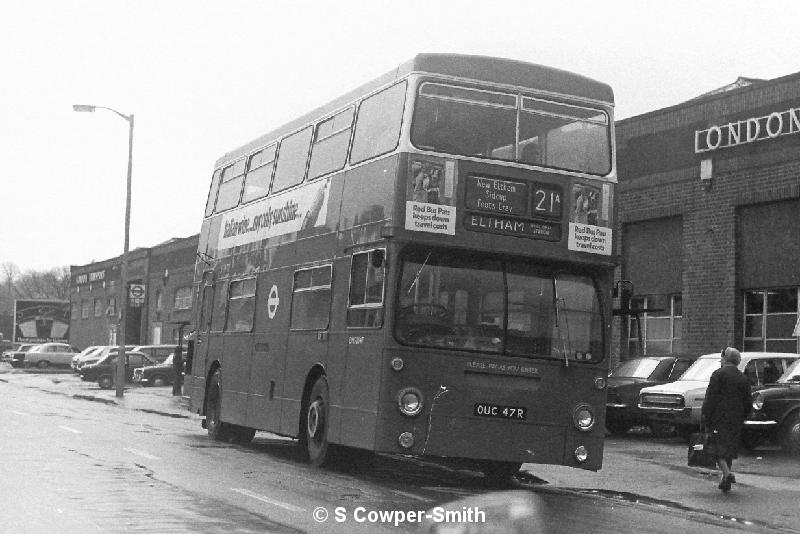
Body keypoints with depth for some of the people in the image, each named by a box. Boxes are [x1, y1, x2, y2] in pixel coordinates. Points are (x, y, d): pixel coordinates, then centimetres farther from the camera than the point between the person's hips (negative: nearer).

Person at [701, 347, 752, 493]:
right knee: (730, 448, 12)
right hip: (736, 419, 5)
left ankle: (727, 473, -24)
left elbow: (710, 397, -11)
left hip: (719, 417, -5)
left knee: (719, 446, -4)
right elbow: (747, 403, 13)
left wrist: (705, 415, -8)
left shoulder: (719, 374, -5)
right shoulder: (743, 378, 12)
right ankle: (725, 481, 16)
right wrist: (742, 418, 22)